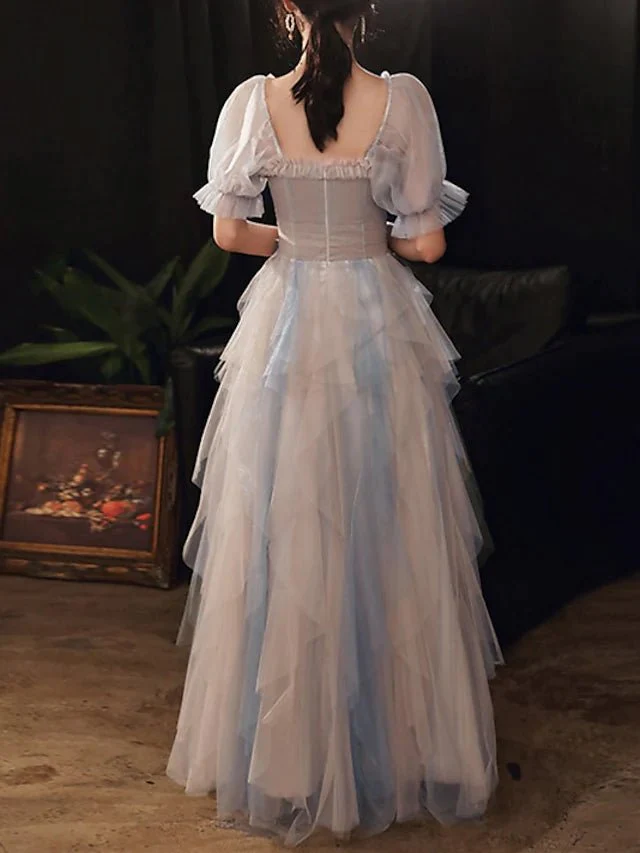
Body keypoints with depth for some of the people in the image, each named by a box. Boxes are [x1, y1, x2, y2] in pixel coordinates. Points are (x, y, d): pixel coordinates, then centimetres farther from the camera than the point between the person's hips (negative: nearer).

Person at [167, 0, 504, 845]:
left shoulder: (253, 102, -4)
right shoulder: (403, 100, -6)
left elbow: (230, 231, 0)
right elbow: (427, 241, -4)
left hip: (286, 328, 1)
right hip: (380, 327, 0)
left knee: (282, 536, 9)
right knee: (390, 534, 9)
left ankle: (283, 751, 20)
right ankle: (400, 742, 20)